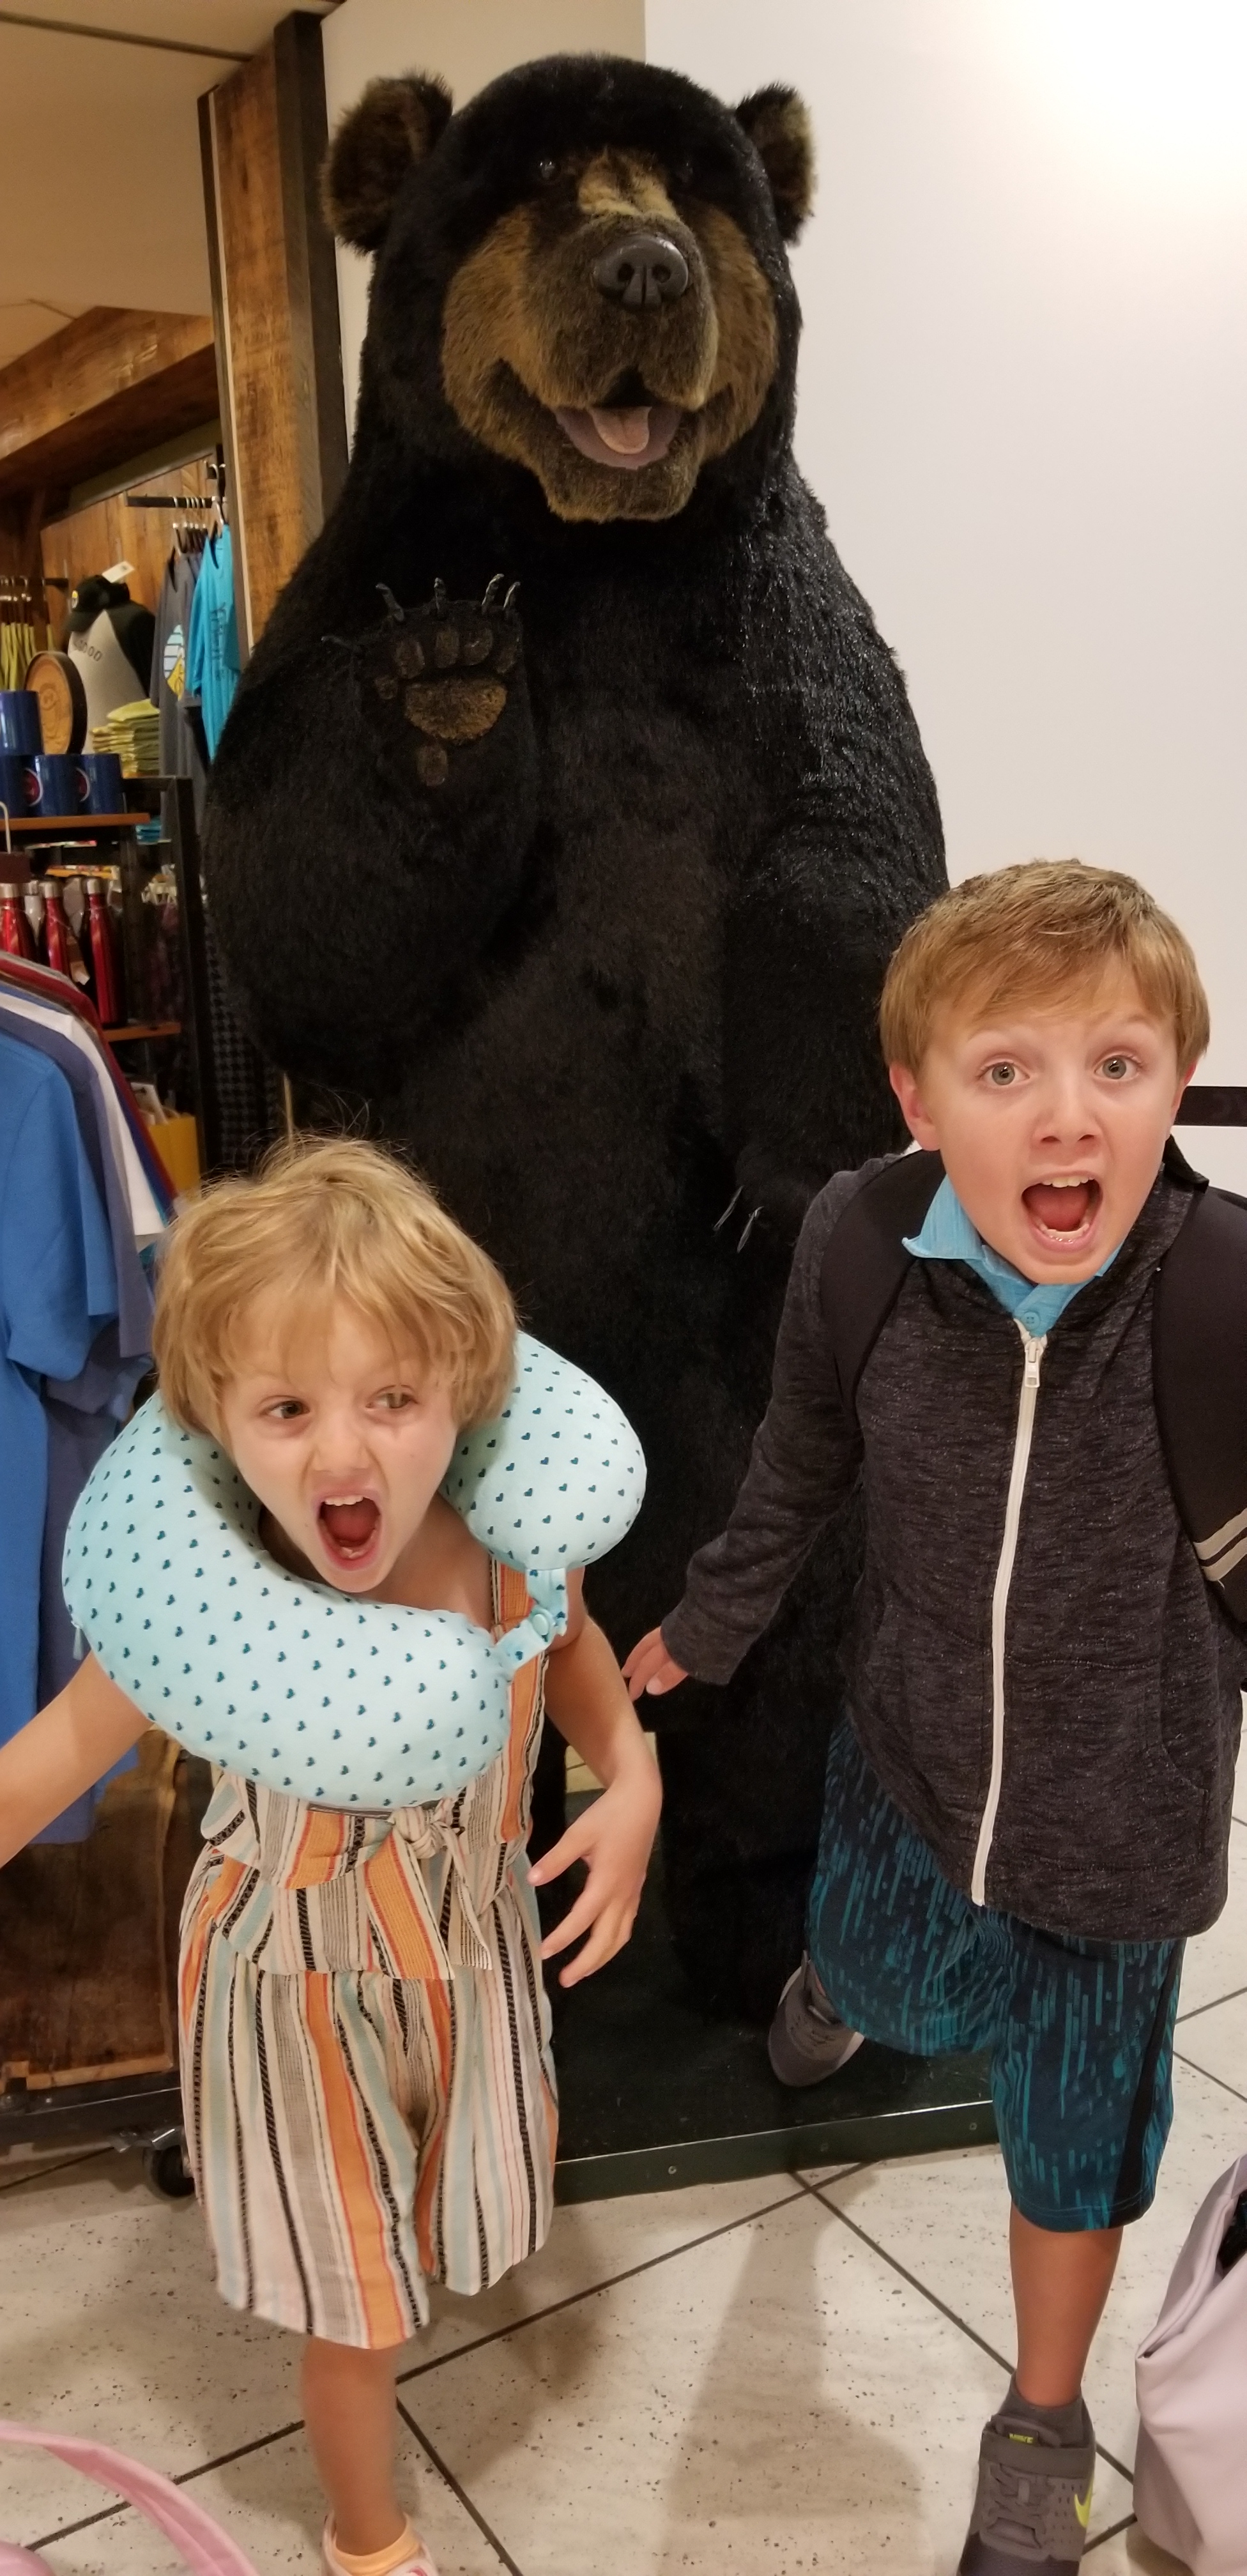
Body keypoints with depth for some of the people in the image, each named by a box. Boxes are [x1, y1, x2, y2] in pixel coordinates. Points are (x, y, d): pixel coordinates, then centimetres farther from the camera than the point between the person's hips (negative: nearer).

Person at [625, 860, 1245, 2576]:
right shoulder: (859, 1244, -22)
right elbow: (804, 1464, -2)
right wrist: (703, 1631, 10)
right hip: (908, 1759, 2)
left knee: (1073, 2140, 20)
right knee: (882, 1978, 32)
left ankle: (1043, 2424, 51)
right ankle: (835, 1979, 72)